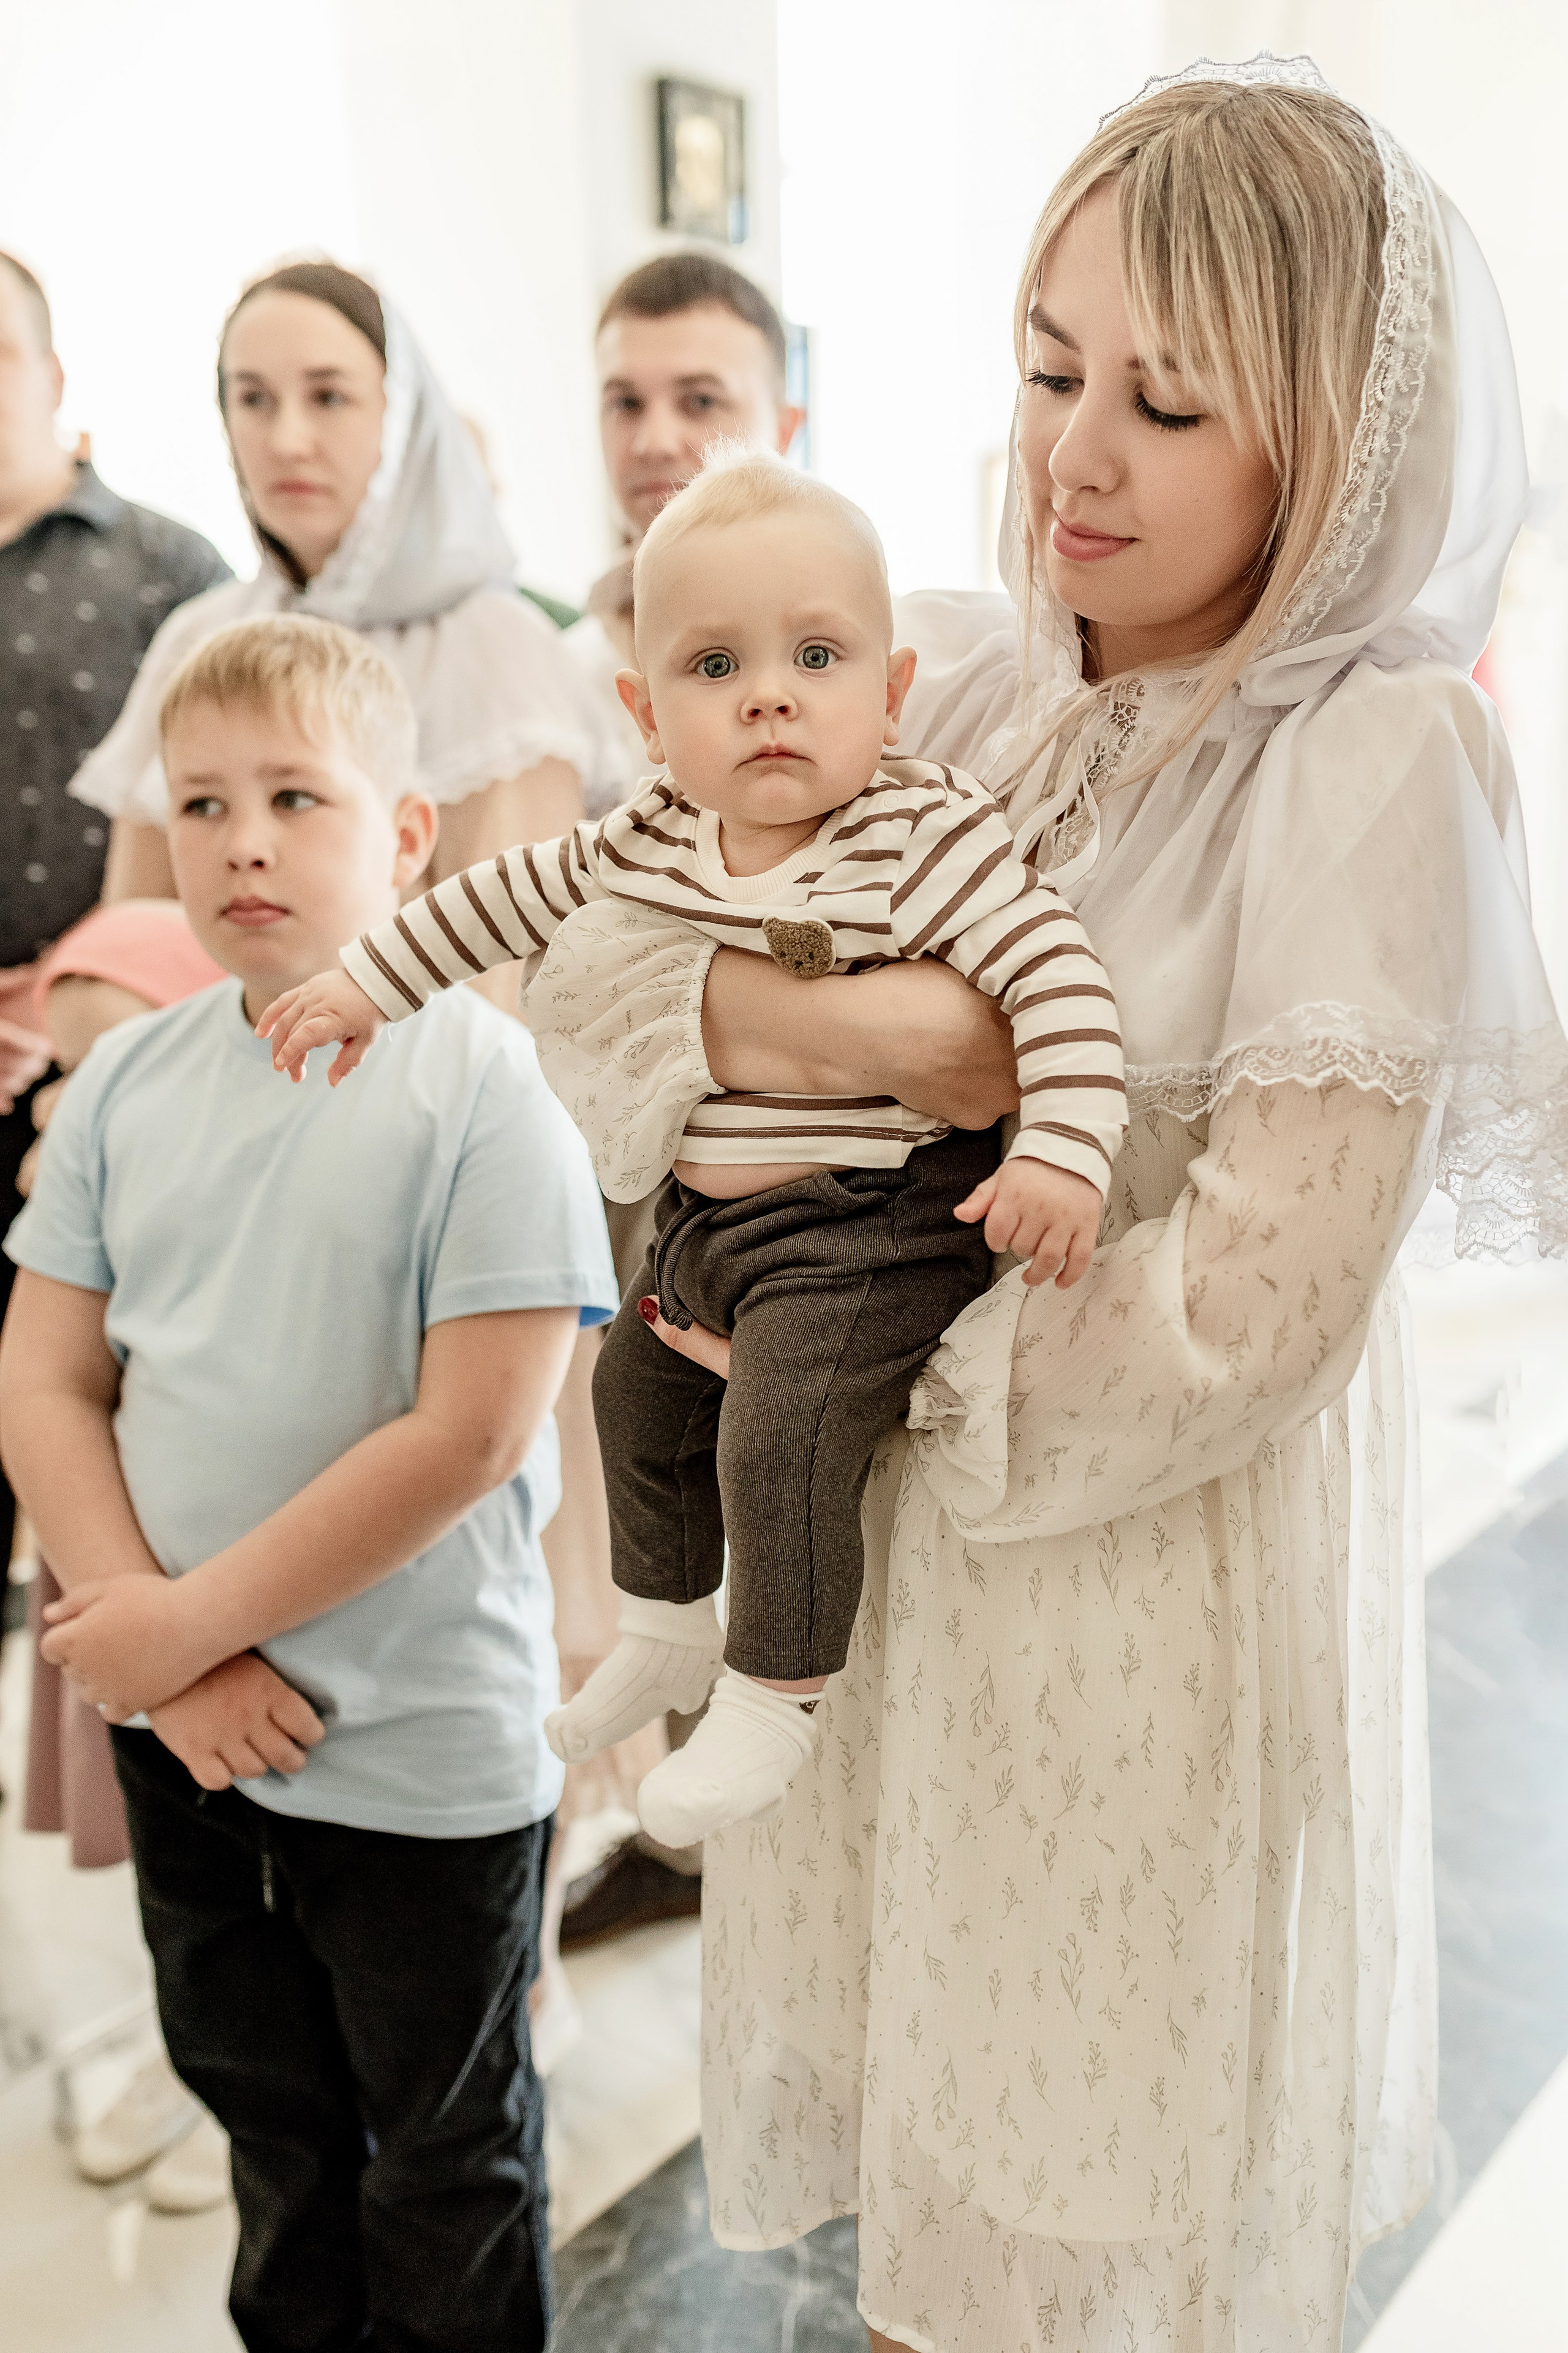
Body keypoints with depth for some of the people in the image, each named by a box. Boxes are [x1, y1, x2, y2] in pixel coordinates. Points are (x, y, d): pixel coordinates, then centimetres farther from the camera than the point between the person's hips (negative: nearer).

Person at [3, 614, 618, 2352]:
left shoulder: (480, 1086, -17)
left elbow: (469, 1434, -21)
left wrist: (187, 1617, -17)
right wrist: (149, 1641, -12)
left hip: (424, 1750, -5)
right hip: (182, 1731, 5)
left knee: (445, 2160, 17)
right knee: (265, 2106, 27)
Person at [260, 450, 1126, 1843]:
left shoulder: (930, 840, -19)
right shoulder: (642, 847, -1)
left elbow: (1056, 976, -25)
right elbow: (500, 901, 13)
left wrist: (1064, 1151, -36)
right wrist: (364, 986, 18)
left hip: (869, 1224, -8)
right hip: (703, 1217, 8)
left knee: (782, 1437, -21)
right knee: (641, 1393, 21)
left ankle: (776, 1697, 4)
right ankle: (668, 1635, 45)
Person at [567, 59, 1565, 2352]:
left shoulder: (1376, 755, -15)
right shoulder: (942, 672, 1)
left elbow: (1248, 1303, -20)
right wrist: (799, 1024, -22)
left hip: (1153, 1588, -4)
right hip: (865, 1546, 5)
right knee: (915, 2151, 23)